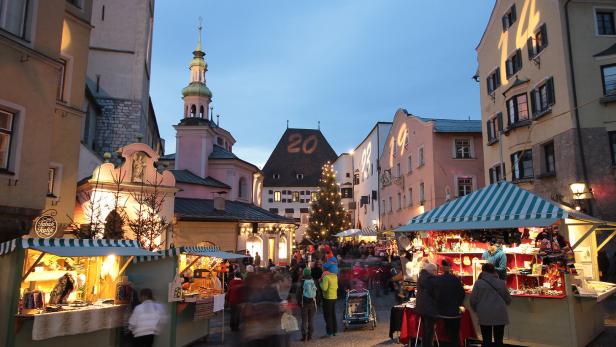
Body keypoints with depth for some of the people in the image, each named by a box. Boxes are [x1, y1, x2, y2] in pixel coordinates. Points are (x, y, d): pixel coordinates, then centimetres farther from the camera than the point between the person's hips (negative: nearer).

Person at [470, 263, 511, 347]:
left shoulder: (478, 282, -4)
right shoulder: (501, 282, 1)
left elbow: (473, 299, -2)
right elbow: (508, 300, 10)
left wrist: (476, 310, 16)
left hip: (485, 315, -1)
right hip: (500, 314, 1)